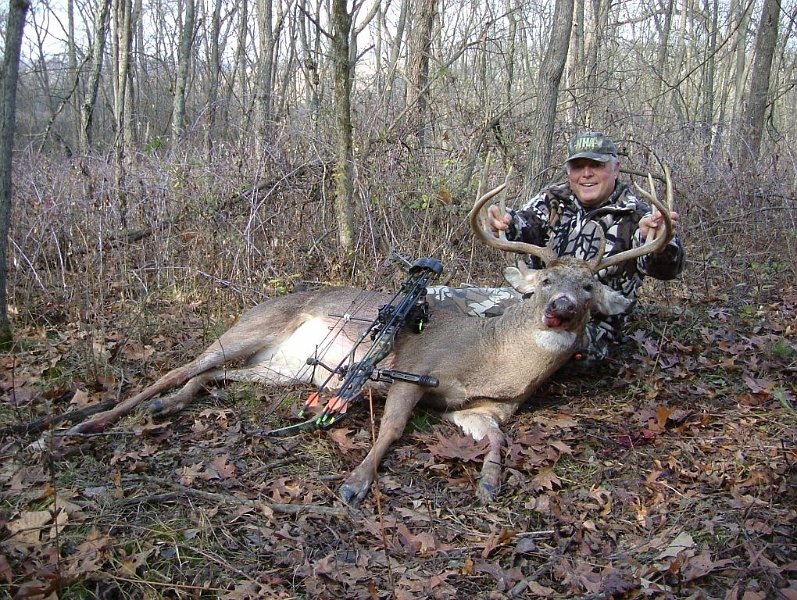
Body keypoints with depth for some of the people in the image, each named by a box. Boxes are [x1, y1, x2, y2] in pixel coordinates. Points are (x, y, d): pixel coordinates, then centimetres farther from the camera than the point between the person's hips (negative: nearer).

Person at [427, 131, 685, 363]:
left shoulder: (635, 216, -6)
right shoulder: (553, 199, 8)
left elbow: (667, 267, -22)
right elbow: (526, 226, -13)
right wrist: (506, 224, -40)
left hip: (590, 325, -4)